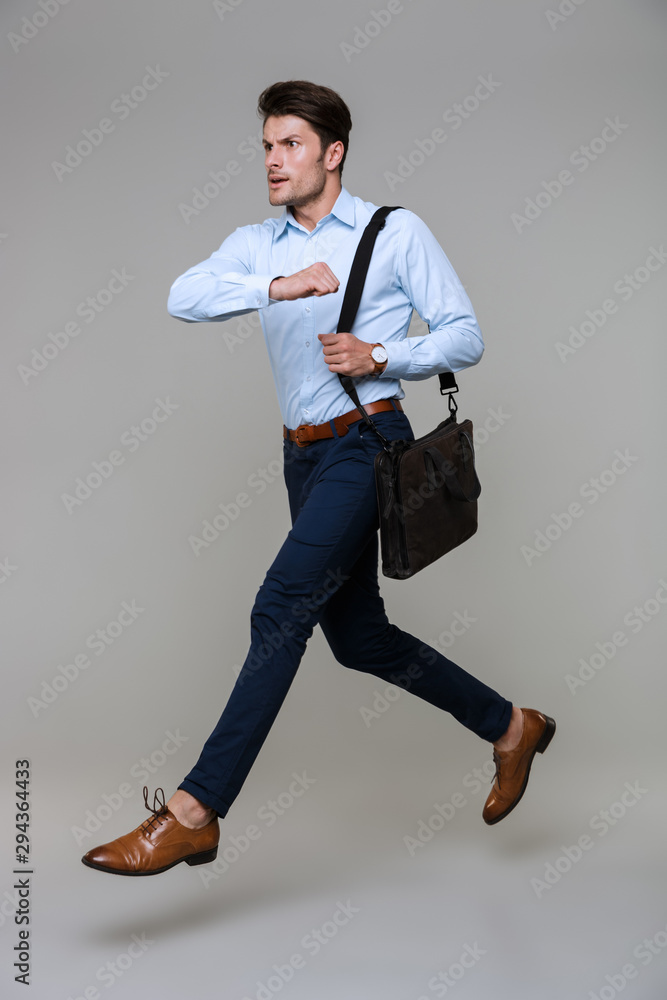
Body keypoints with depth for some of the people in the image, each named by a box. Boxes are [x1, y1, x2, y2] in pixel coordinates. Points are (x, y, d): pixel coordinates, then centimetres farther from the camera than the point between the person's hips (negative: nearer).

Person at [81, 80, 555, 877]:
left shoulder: (397, 233, 1)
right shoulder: (257, 244, 13)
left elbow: (465, 335, 1)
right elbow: (183, 297, -5)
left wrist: (382, 356, -15)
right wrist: (277, 286, -18)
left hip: (367, 441, -7)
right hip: (305, 454, 7)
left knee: (279, 610, -18)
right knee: (359, 638, 13)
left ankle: (194, 811, -14)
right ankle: (509, 727, 32)